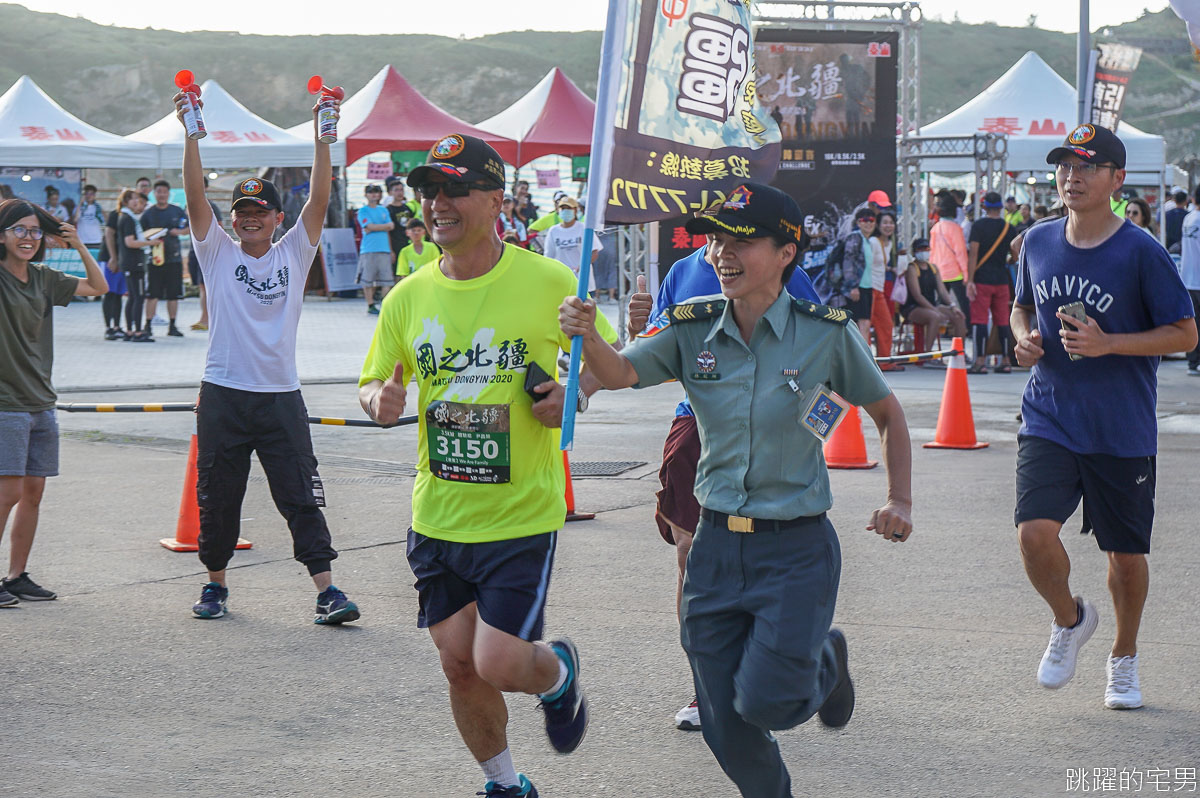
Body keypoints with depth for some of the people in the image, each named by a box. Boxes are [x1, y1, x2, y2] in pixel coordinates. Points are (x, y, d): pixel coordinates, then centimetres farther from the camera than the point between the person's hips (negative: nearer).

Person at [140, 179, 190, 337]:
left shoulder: (177, 211, 8)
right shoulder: (148, 213, 2)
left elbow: (191, 228, 15)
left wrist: (180, 231, -5)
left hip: (174, 258, 2)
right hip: (155, 258, -2)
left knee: (173, 294, 6)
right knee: (152, 294, -4)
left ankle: (172, 326, 15)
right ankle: (148, 325, 3)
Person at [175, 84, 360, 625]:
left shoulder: (294, 254, 7)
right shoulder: (217, 253, 5)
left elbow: (319, 199, -4)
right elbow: (195, 196, -7)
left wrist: (323, 139, -13)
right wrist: (191, 135, -16)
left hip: (281, 397, 0)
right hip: (223, 394, 0)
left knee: (301, 498, -3)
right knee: (217, 499, 8)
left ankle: (327, 590, -5)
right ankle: (215, 584, 24)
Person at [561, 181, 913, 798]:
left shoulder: (826, 333, -8)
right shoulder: (692, 330, -2)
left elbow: (887, 413, 5)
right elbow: (619, 373, -18)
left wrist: (900, 500, -3)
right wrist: (589, 337, -39)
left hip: (797, 548, -3)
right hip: (717, 545, 3)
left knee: (764, 700, -12)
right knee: (726, 727, 6)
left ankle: (826, 662, 22)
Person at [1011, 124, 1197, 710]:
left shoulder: (1142, 254, -10)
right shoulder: (1038, 242, 4)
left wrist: (1108, 344, -19)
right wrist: (1024, 337, -1)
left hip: (1123, 431, -2)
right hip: (1048, 420, 2)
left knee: (1125, 552, 9)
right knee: (1035, 532, -17)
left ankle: (1124, 658, 34)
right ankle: (1069, 619, 13)